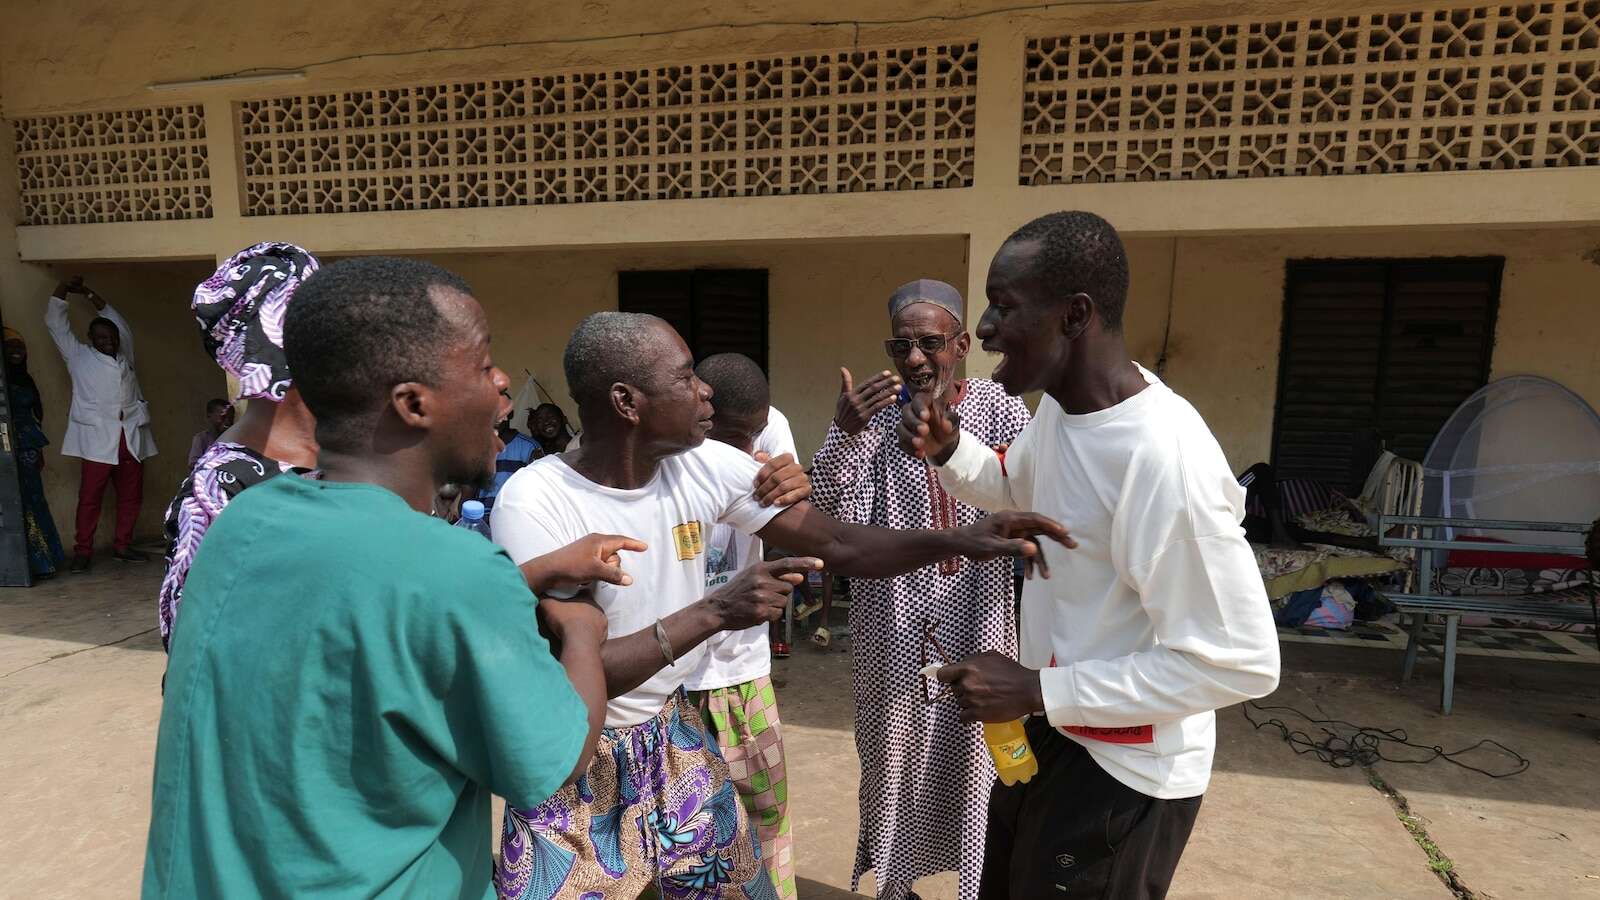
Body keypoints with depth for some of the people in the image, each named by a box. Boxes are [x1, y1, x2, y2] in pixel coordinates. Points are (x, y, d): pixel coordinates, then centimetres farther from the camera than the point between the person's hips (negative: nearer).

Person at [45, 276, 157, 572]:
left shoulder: (124, 356, 20)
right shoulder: (79, 356, 12)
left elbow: (119, 322, 30)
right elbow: (55, 323, 13)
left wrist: (89, 293, 31)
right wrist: (64, 288, 13)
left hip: (132, 437, 4)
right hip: (97, 438, -4)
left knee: (131, 496, 6)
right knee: (90, 497, -5)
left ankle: (122, 546, 15)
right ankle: (83, 551, 0)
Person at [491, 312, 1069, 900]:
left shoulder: (706, 465, -10)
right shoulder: (534, 503, -24)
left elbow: (838, 545, -8)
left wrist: (962, 540, -21)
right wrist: (712, 613, -37)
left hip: (672, 733, 5)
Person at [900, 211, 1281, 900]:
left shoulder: (1165, 456, -32)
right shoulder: (1062, 401, -4)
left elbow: (1240, 661, -29)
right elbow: (1015, 488, 16)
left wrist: (1038, 690, -26)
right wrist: (947, 450, -6)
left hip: (1122, 770, -8)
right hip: (1052, 727, 9)